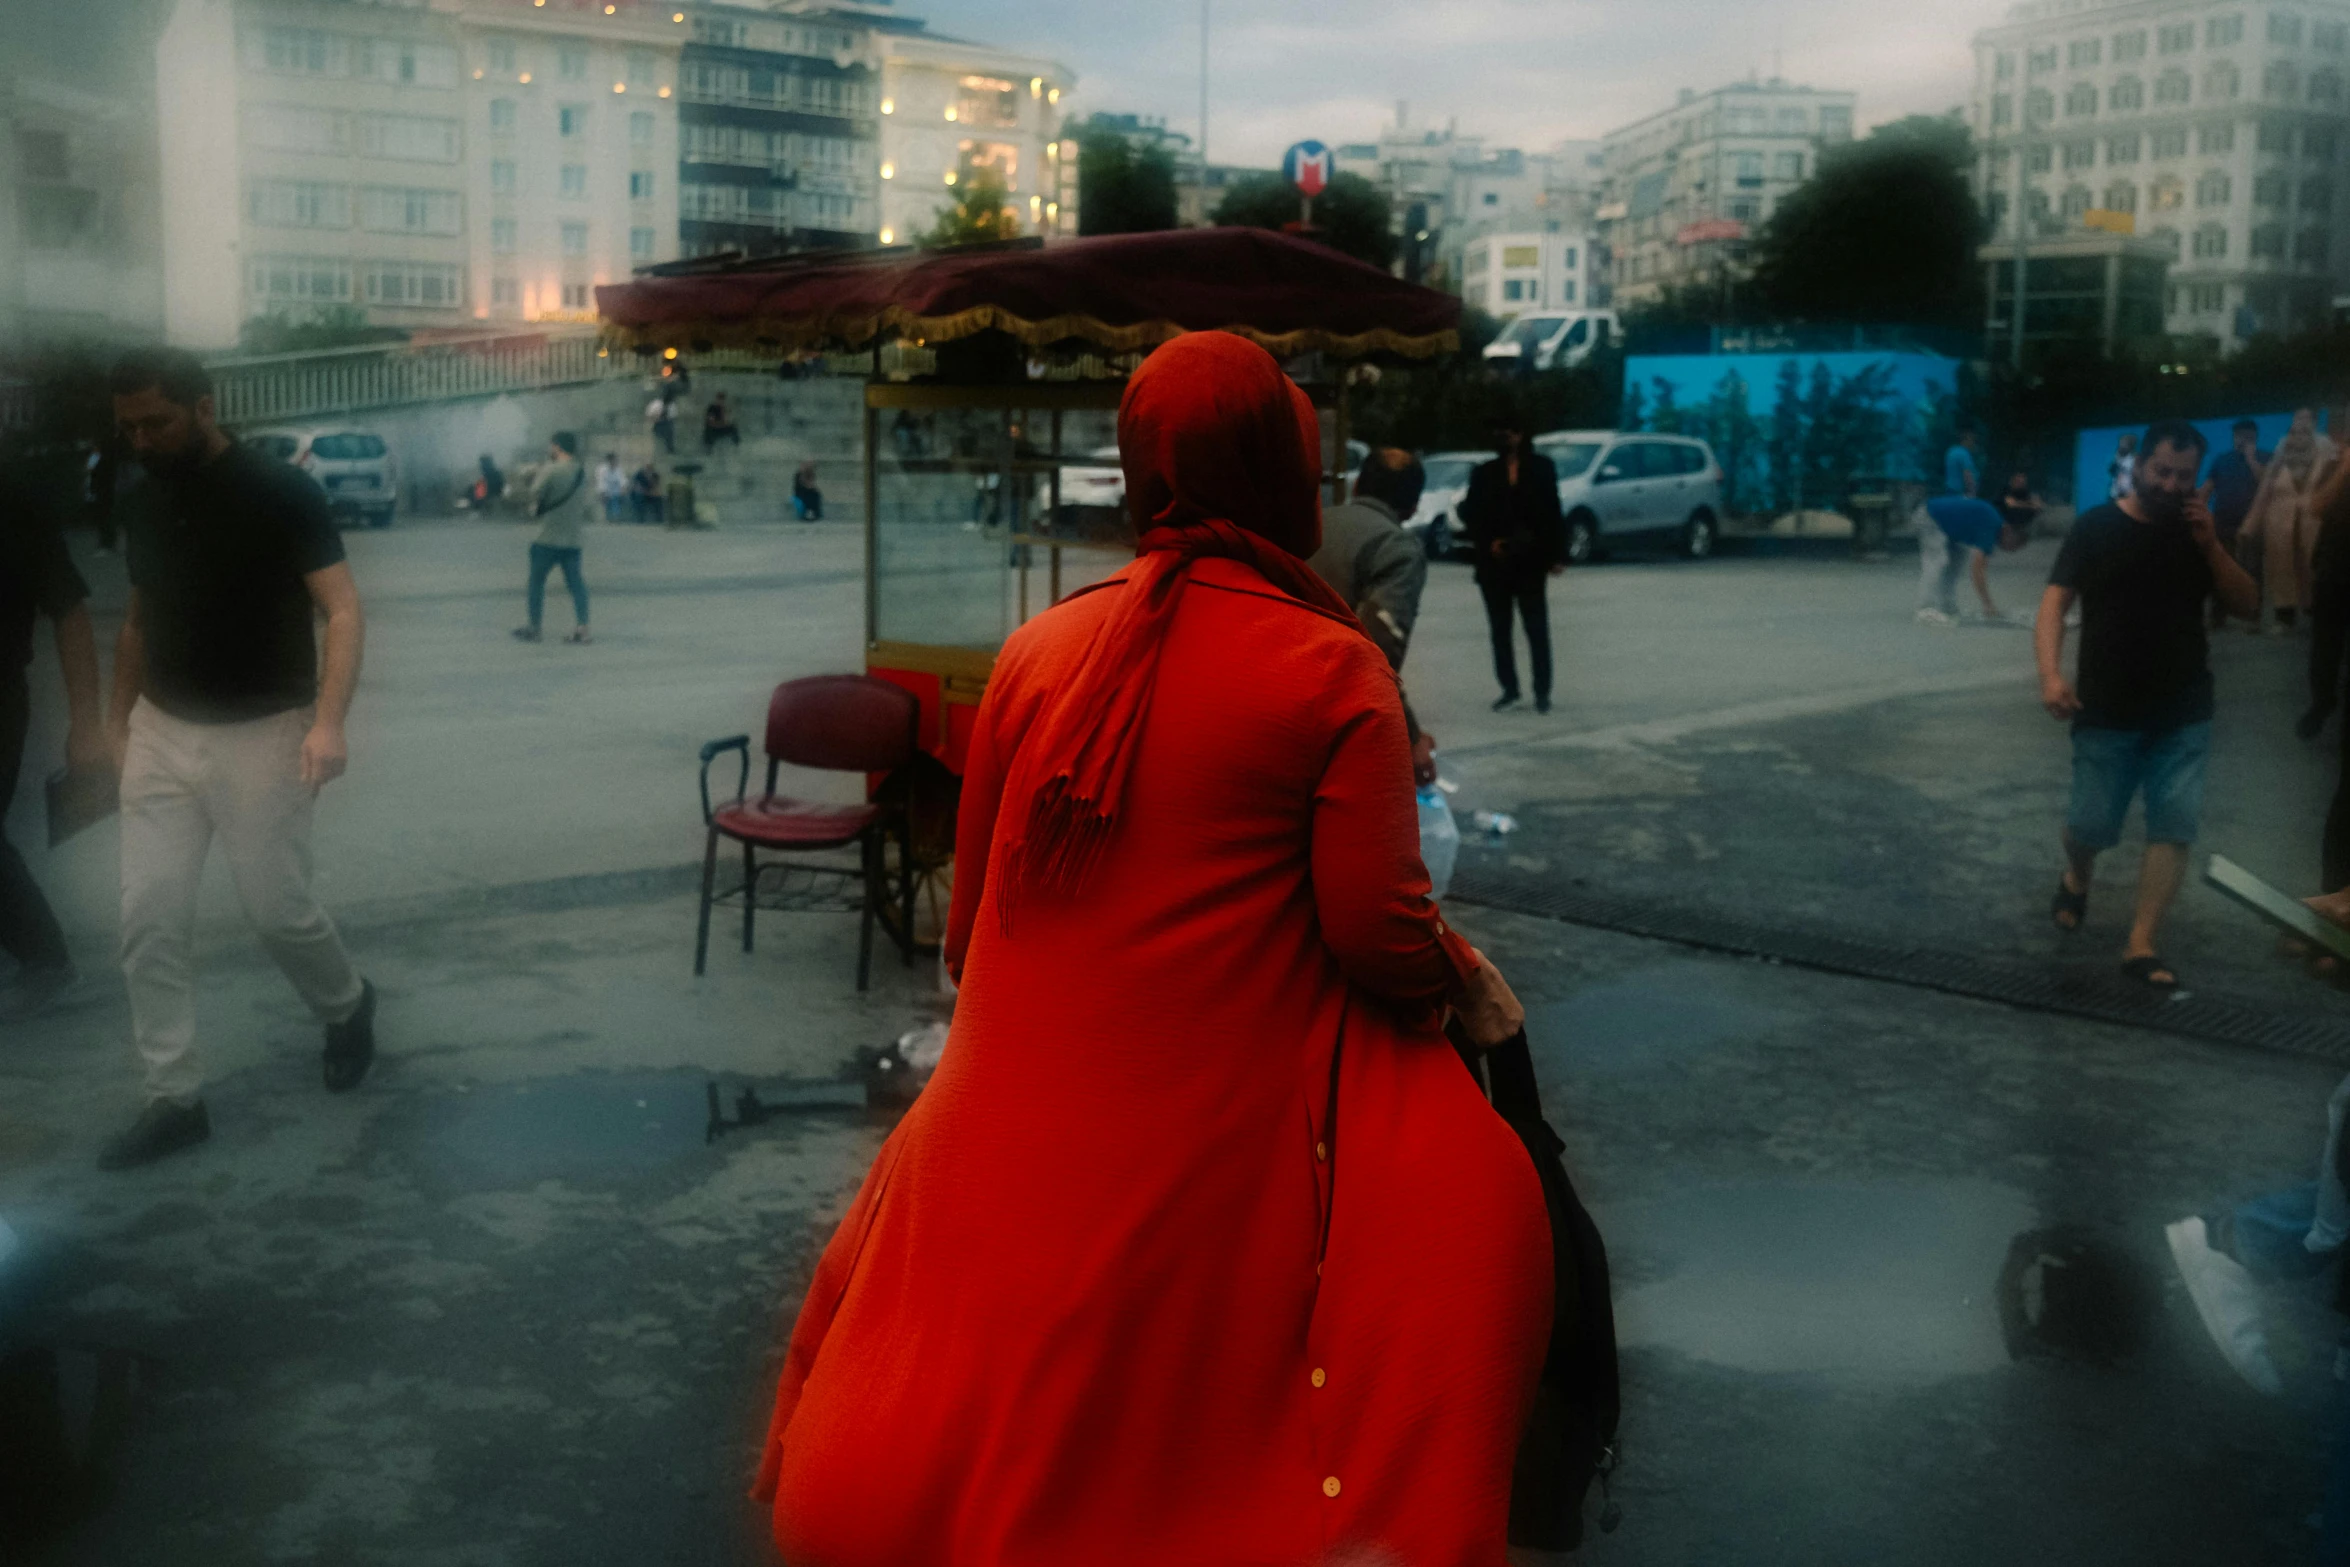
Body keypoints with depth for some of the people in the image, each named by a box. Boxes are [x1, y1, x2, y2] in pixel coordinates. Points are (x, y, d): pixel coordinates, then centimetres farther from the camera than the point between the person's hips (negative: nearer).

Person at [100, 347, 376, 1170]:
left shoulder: (281, 492, -12)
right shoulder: (144, 505, 7)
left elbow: (343, 611, -15)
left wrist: (328, 722, -26)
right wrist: (117, 719, 15)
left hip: (262, 734, -5)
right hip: (161, 735, 6)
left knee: (277, 909, -1)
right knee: (149, 920, 0)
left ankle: (348, 1007, 30)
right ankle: (174, 1098, 9)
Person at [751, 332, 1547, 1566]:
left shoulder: (1036, 649, 4)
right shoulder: (1335, 669, -7)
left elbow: (968, 912, 10)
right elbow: (1378, 935, -11)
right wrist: (1463, 981, 10)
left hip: (1013, 1114, 5)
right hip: (1224, 1128, -4)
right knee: (1475, 1190, 14)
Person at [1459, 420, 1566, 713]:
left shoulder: (1540, 468, 3)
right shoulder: (1484, 473, 7)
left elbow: (1552, 513, 1)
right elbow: (1469, 513, 6)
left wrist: (1557, 554, -6)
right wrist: (1487, 542, -9)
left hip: (1529, 562, -2)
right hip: (1495, 563, 2)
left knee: (1537, 629, -3)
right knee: (1500, 629, 7)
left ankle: (1542, 692, 2)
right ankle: (1509, 689, 16)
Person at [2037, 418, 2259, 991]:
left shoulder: (2196, 531, 7)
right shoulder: (2097, 527, -3)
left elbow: (2247, 605, 3)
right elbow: (2056, 600, -11)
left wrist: (2210, 545, -12)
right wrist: (2050, 671, -26)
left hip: (2184, 714, 3)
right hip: (2107, 712, -3)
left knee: (2175, 825, -4)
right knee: (2092, 825, 1)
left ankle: (2141, 945, 2)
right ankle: (2076, 879, 36)